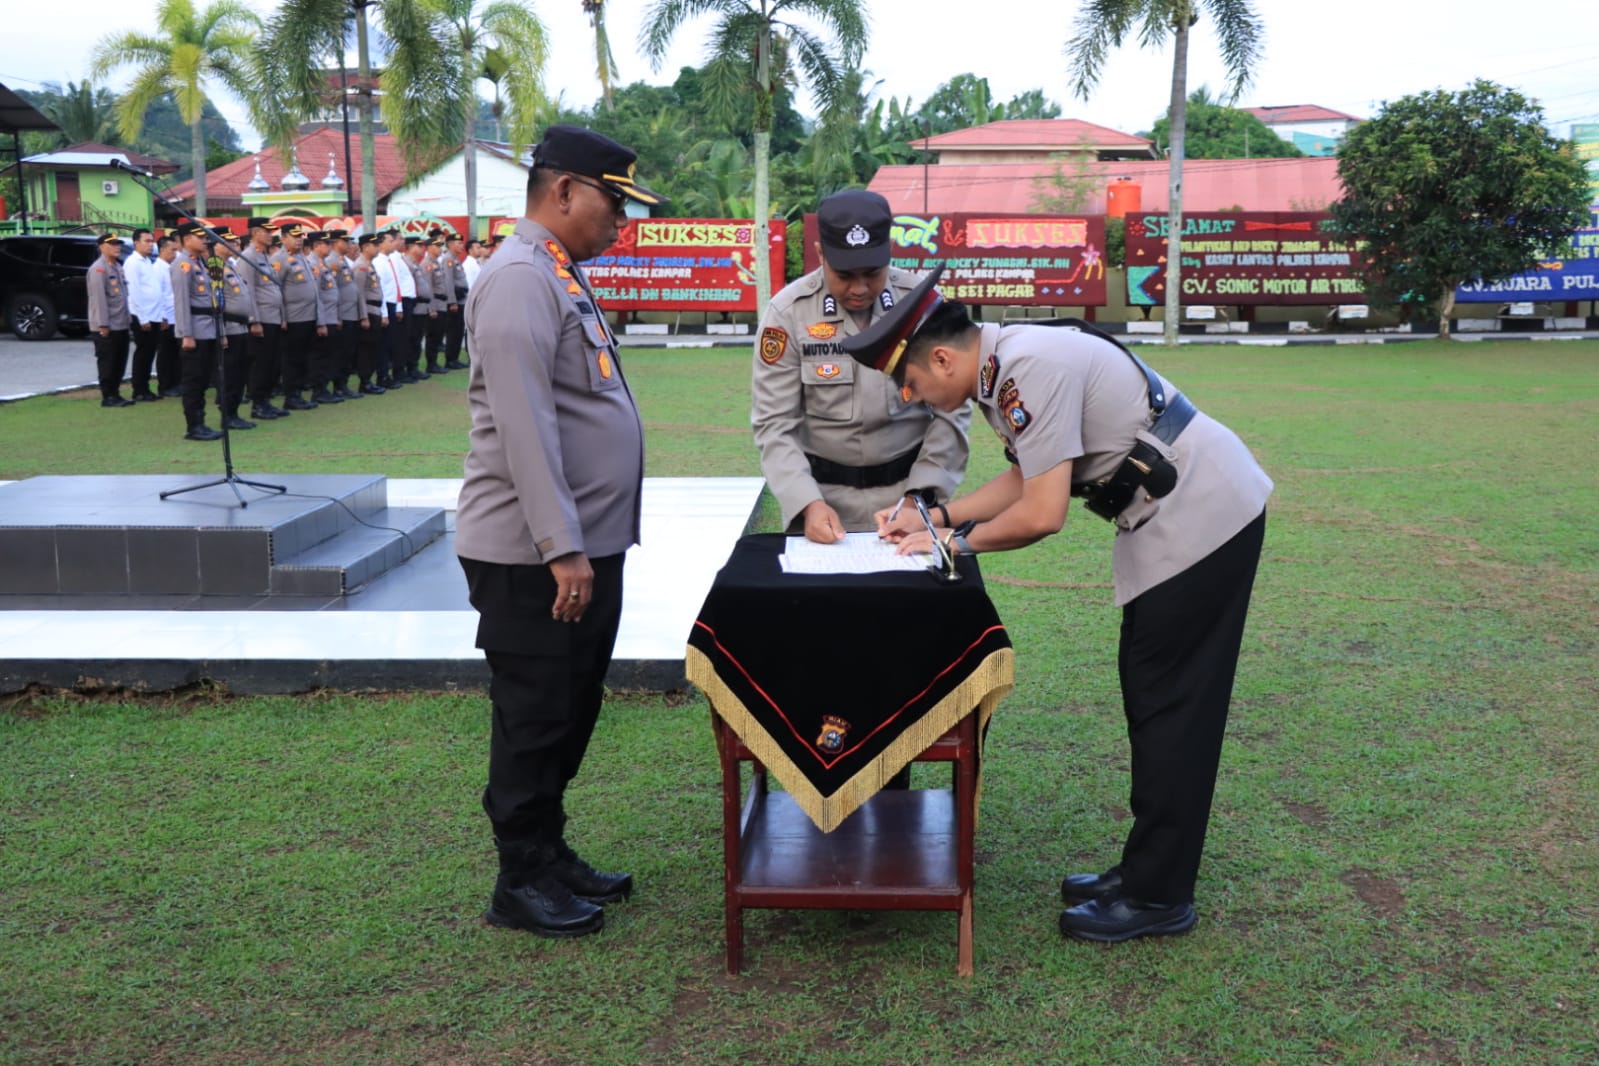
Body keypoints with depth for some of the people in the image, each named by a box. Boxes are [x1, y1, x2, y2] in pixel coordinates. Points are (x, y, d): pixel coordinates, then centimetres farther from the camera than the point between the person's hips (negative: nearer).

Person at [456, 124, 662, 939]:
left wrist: (585, 543, 18)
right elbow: (524, 426, -23)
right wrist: (562, 549, -24)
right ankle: (521, 884, 16)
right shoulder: (519, 279, -15)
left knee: (569, 715, 18)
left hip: (585, 544, 10)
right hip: (534, 556, -10)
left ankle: (550, 857, 32)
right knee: (535, 720, 2)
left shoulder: (561, 276, 17)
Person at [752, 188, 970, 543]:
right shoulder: (788, 312, -10)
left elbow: (952, 408, -4)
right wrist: (808, 503, -22)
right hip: (823, 490, -1)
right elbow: (775, 424, -10)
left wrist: (921, 494, -13)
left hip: (908, 484, 1)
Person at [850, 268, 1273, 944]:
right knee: (1151, 693, 15)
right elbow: (1028, 476, 20)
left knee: (1168, 705, -3)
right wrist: (937, 517, 12)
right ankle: (1148, 868, 26)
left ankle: (1158, 898, 9)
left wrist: (955, 542, -9)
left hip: (1202, 519, -10)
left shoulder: (1030, 369, -23)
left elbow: (1042, 514, -24)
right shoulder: (1007, 365, 8)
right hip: (1186, 515, 10)